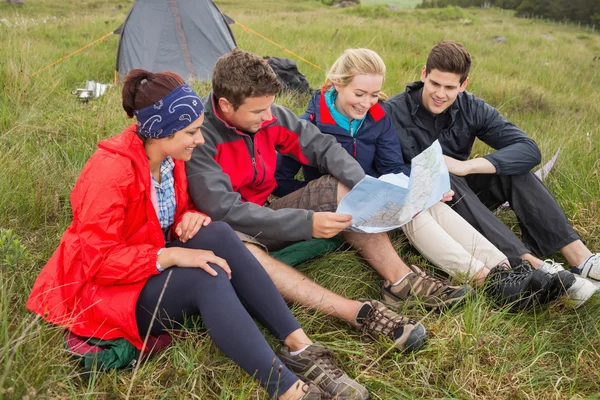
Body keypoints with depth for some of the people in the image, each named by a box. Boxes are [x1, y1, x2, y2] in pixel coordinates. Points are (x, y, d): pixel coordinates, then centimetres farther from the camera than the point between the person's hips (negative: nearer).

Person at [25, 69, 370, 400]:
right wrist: (170, 255, -34)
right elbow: (97, 260, -26)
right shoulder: (111, 171, -27)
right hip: (105, 289, -7)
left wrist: (191, 218, -12)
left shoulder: (170, 157, -3)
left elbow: (177, 212, 13)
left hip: (157, 267, 7)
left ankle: (299, 344, -22)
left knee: (219, 235, -22)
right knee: (207, 276, -33)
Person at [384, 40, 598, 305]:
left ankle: (578, 256, -29)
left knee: (513, 167, -20)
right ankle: (532, 263, -45)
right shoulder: (393, 112, -15)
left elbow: (530, 150, -18)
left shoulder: (472, 109, -7)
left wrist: (467, 166, -29)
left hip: (461, 194, 4)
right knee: (444, 180, -35)